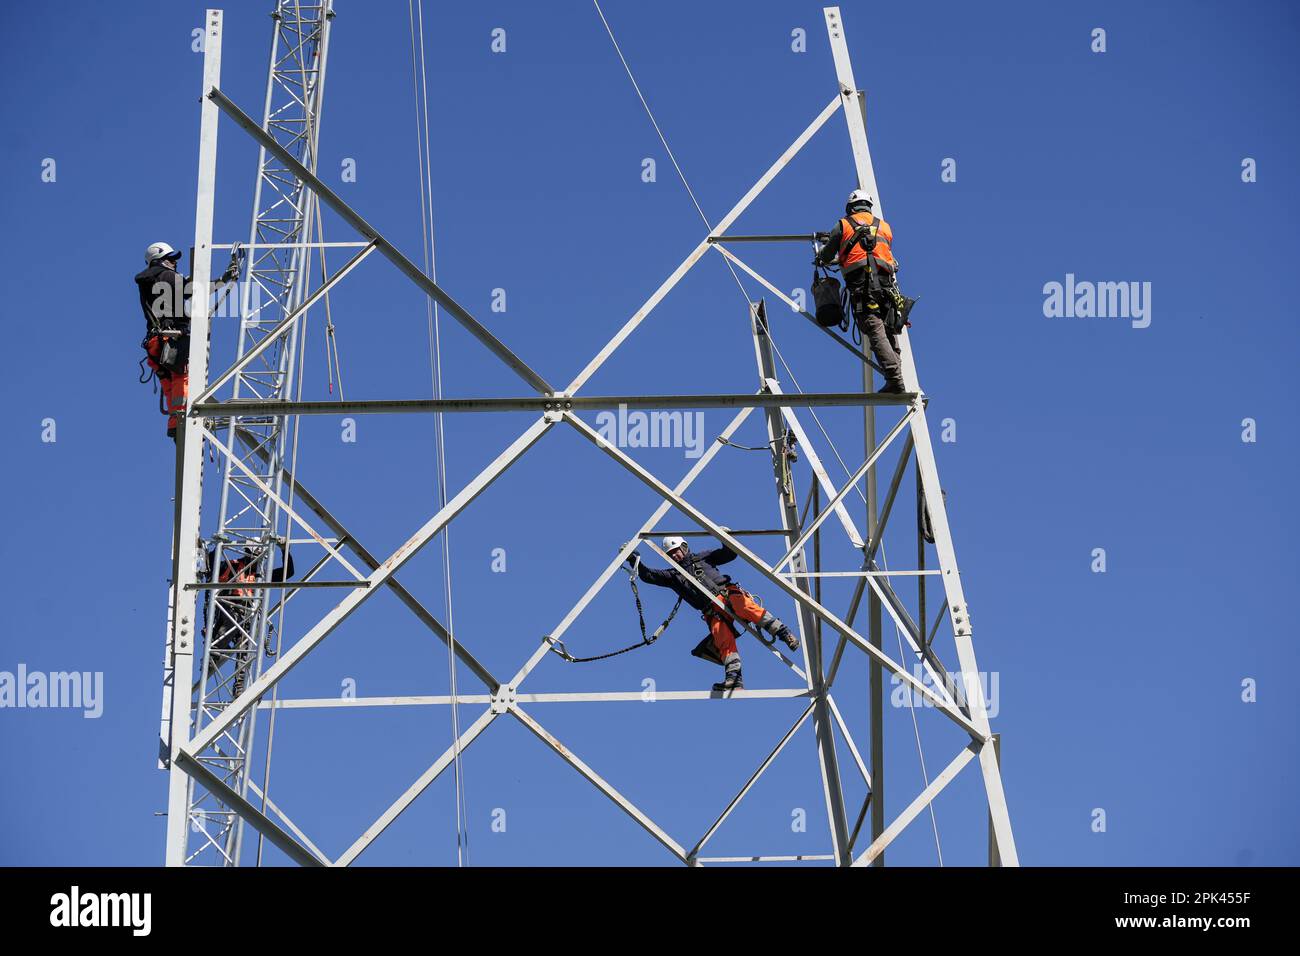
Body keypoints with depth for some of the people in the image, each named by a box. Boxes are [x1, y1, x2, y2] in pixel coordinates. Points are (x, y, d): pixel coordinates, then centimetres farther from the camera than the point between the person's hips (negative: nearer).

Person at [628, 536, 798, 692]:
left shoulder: (702, 558, 23)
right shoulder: (673, 575, 26)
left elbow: (730, 554, 20)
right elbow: (647, 575, 19)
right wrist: (633, 559, 7)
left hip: (729, 593, -1)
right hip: (713, 612, 1)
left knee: (742, 605, -36)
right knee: (723, 637, -25)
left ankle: (782, 632, -37)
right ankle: (734, 679, -39)